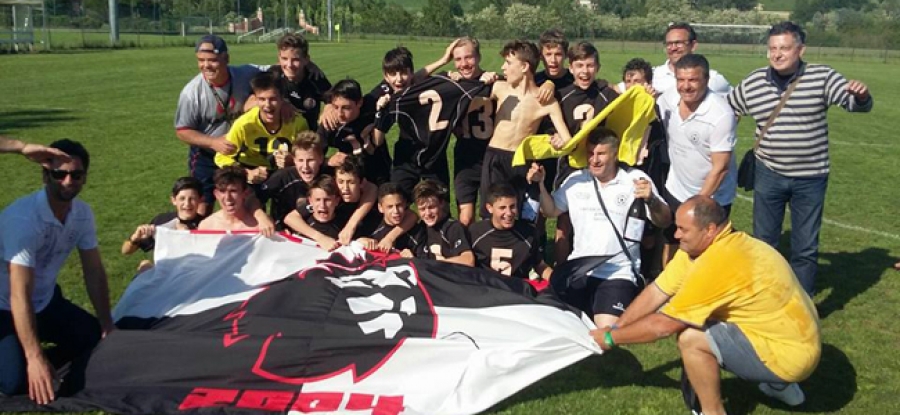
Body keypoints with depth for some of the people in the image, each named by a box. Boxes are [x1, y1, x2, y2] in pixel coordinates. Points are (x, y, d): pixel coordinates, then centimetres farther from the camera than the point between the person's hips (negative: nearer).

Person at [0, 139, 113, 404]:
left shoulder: (82, 213, -10)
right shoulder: (23, 218, -32)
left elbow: (94, 272, -3)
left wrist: (107, 325, -7)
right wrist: (35, 357, -37)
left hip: (46, 301, 7)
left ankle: (44, 369, 16)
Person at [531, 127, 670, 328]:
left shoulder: (636, 179, -5)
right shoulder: (576, 179, 7)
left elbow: (664, 221, -8)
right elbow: (551, 211, 15)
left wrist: (651, 200, -29)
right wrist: (540, 184, -1)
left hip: (618, 274, -4)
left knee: (607, 330, -20)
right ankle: (585, 308, 21)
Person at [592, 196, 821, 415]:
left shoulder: (718, 262, -30)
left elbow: (663, 325, -22)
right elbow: (655, 292, 4)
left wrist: (611, 338, -9)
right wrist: (614, 329, -1)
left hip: (791, 352, -9)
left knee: (691, 338, -20)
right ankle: (780, 385, 26)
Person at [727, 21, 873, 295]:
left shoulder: (822, 77, -8)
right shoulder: (752, 83, -3)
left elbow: (856, 103, -13)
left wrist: (861, 95, -34)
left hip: (810, 179, -1)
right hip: (769, 175, 2)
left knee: (805, 248, 9)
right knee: (763, 241, 13)